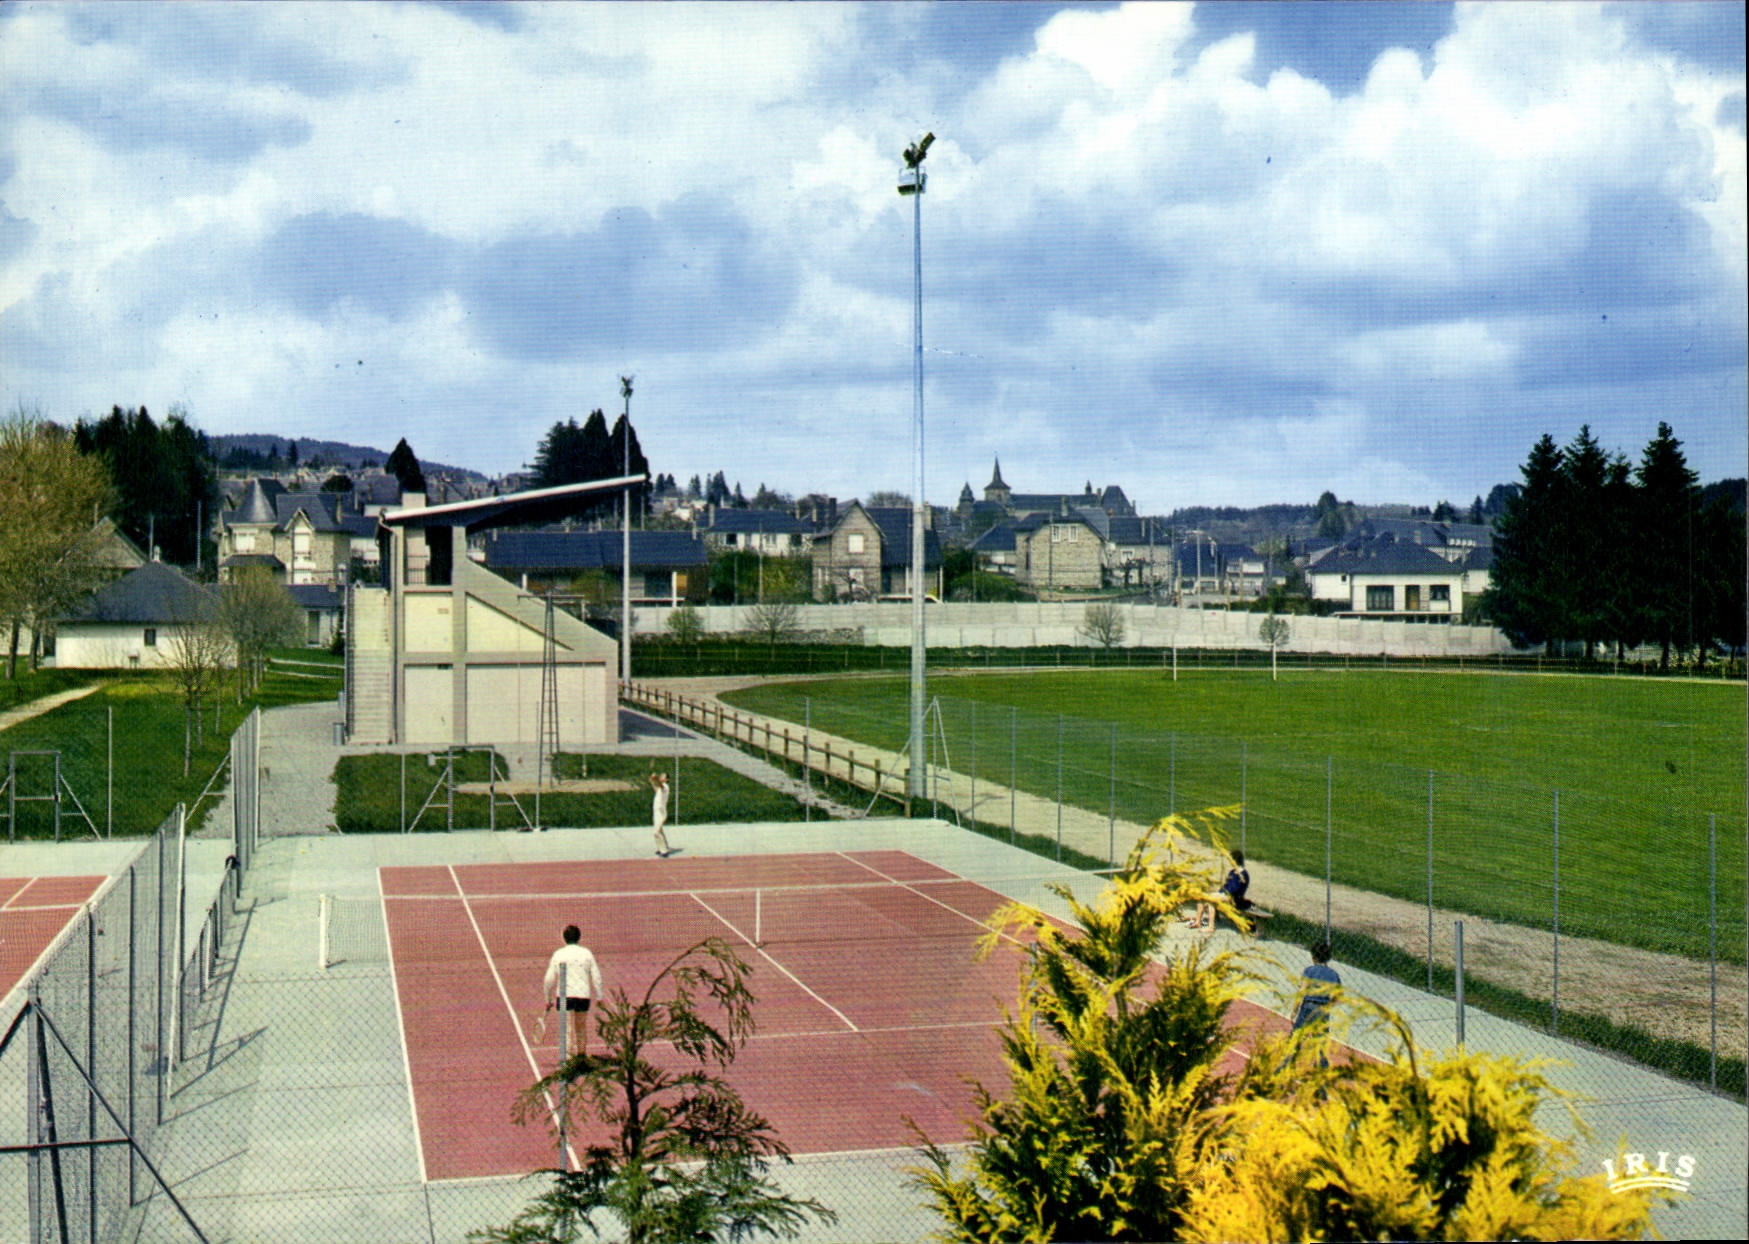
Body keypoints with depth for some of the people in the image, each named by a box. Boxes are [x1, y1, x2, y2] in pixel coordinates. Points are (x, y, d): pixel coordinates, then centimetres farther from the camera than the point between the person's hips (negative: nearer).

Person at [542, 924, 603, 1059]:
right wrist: (599, 997, 9)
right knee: (581, 1026, 19)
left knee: (568, 1028, -3)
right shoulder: (587, 953, 5)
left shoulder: (558, 954, 2)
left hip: (564, 997, -2)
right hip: (584, 996, 2)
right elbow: (596, 977, 3)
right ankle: (582, 1054, 32)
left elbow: (549, 980, 2)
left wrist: (548, 999, 13)